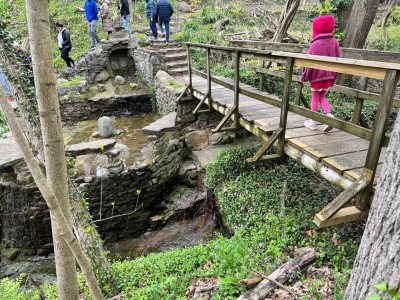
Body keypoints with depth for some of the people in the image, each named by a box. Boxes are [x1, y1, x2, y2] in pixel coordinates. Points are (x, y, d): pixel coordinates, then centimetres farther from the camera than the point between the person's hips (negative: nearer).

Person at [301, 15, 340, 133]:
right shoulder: (334, 42, 1)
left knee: (315, 99, 7)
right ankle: (329, 114, -1)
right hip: (329, 76, 5)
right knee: (322, 97, 19)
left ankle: (313, 122, 16)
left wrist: (305, 76, 0)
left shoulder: (316, 44, -14)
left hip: (316, 75, -5)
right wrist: (333, 78, 13)